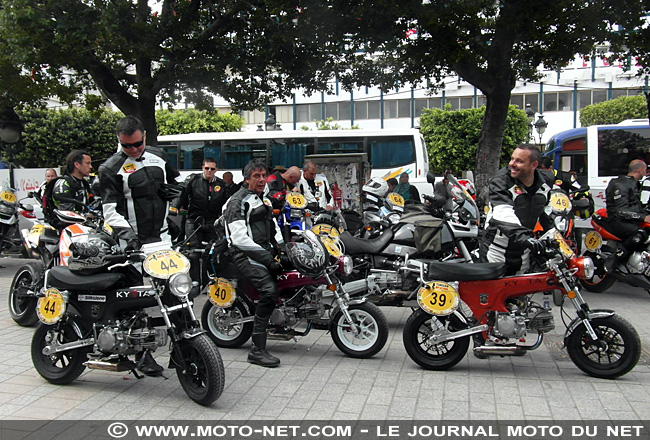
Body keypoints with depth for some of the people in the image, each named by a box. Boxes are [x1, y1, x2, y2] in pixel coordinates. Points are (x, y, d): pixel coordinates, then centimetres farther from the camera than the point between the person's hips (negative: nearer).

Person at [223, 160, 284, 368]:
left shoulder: (264, 200, 24)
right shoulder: (239, 201, -5)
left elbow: (273, 227, 30)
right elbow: (239, 238, -16)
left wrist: (282, 248, 11)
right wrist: (267, 258, -19)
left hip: (266, 251, 9)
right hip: (245, 254, -9)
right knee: (270, 289, -29)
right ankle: (257, 349, -27)